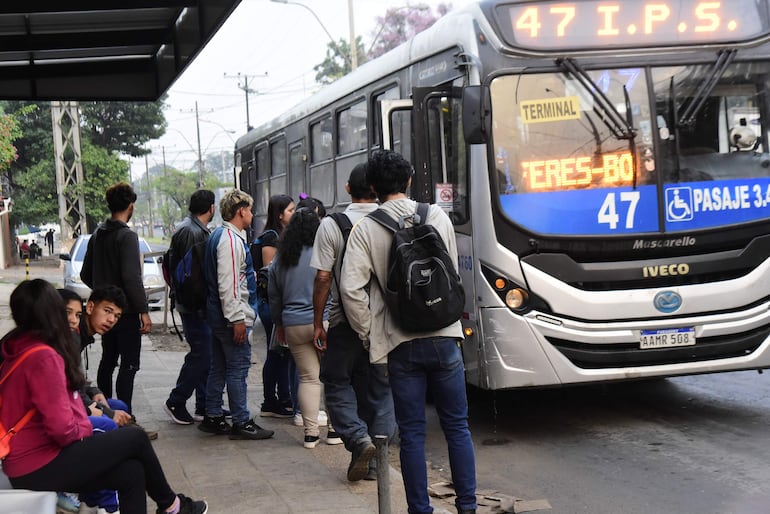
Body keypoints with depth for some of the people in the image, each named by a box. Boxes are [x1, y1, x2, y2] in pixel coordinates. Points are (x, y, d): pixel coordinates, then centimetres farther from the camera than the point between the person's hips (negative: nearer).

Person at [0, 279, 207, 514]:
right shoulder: (43, 356, -21)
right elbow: (61, 427, -25)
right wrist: (84, 431, -5)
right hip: (42, 467, -9)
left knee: (131, 472, 4)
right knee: (135, 437, 2)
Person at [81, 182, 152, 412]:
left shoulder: (97, 234, 9)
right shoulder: (127, 236, -16)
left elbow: (86, 275, 17)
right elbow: (132, 278, -23)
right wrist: (143, 311, -19)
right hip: (126, 311, -8)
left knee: (107, 361, 17)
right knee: (129, 365, -4)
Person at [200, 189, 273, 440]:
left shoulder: (220, 236, 15)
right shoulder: (230, 240, -17)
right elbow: (228, 284, -23)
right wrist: (237, 319, -22)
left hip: (218, 316, 11)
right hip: (231, 316, -11)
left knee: (219, 367, 15)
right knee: (238, 368, -6)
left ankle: (212, 417, 22)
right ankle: (241, 423, -2)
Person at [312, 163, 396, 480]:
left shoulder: (331, 225, -7)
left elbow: (323, 278, -9)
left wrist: (318, 322, -1)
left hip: (345, 321, -2)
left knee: (337, 382, 13)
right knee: (379, 388, 12)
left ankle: (358, 437, -9)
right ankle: (374, 459, 13)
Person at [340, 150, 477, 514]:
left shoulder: (366, 229, -5)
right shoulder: (438, 217, 3)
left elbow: (351, 289, -11)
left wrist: (368, 333, 1)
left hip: (401, 343, -1)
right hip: (445, 336, 2)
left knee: (412, 432, 6)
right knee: (457, 425, 10)